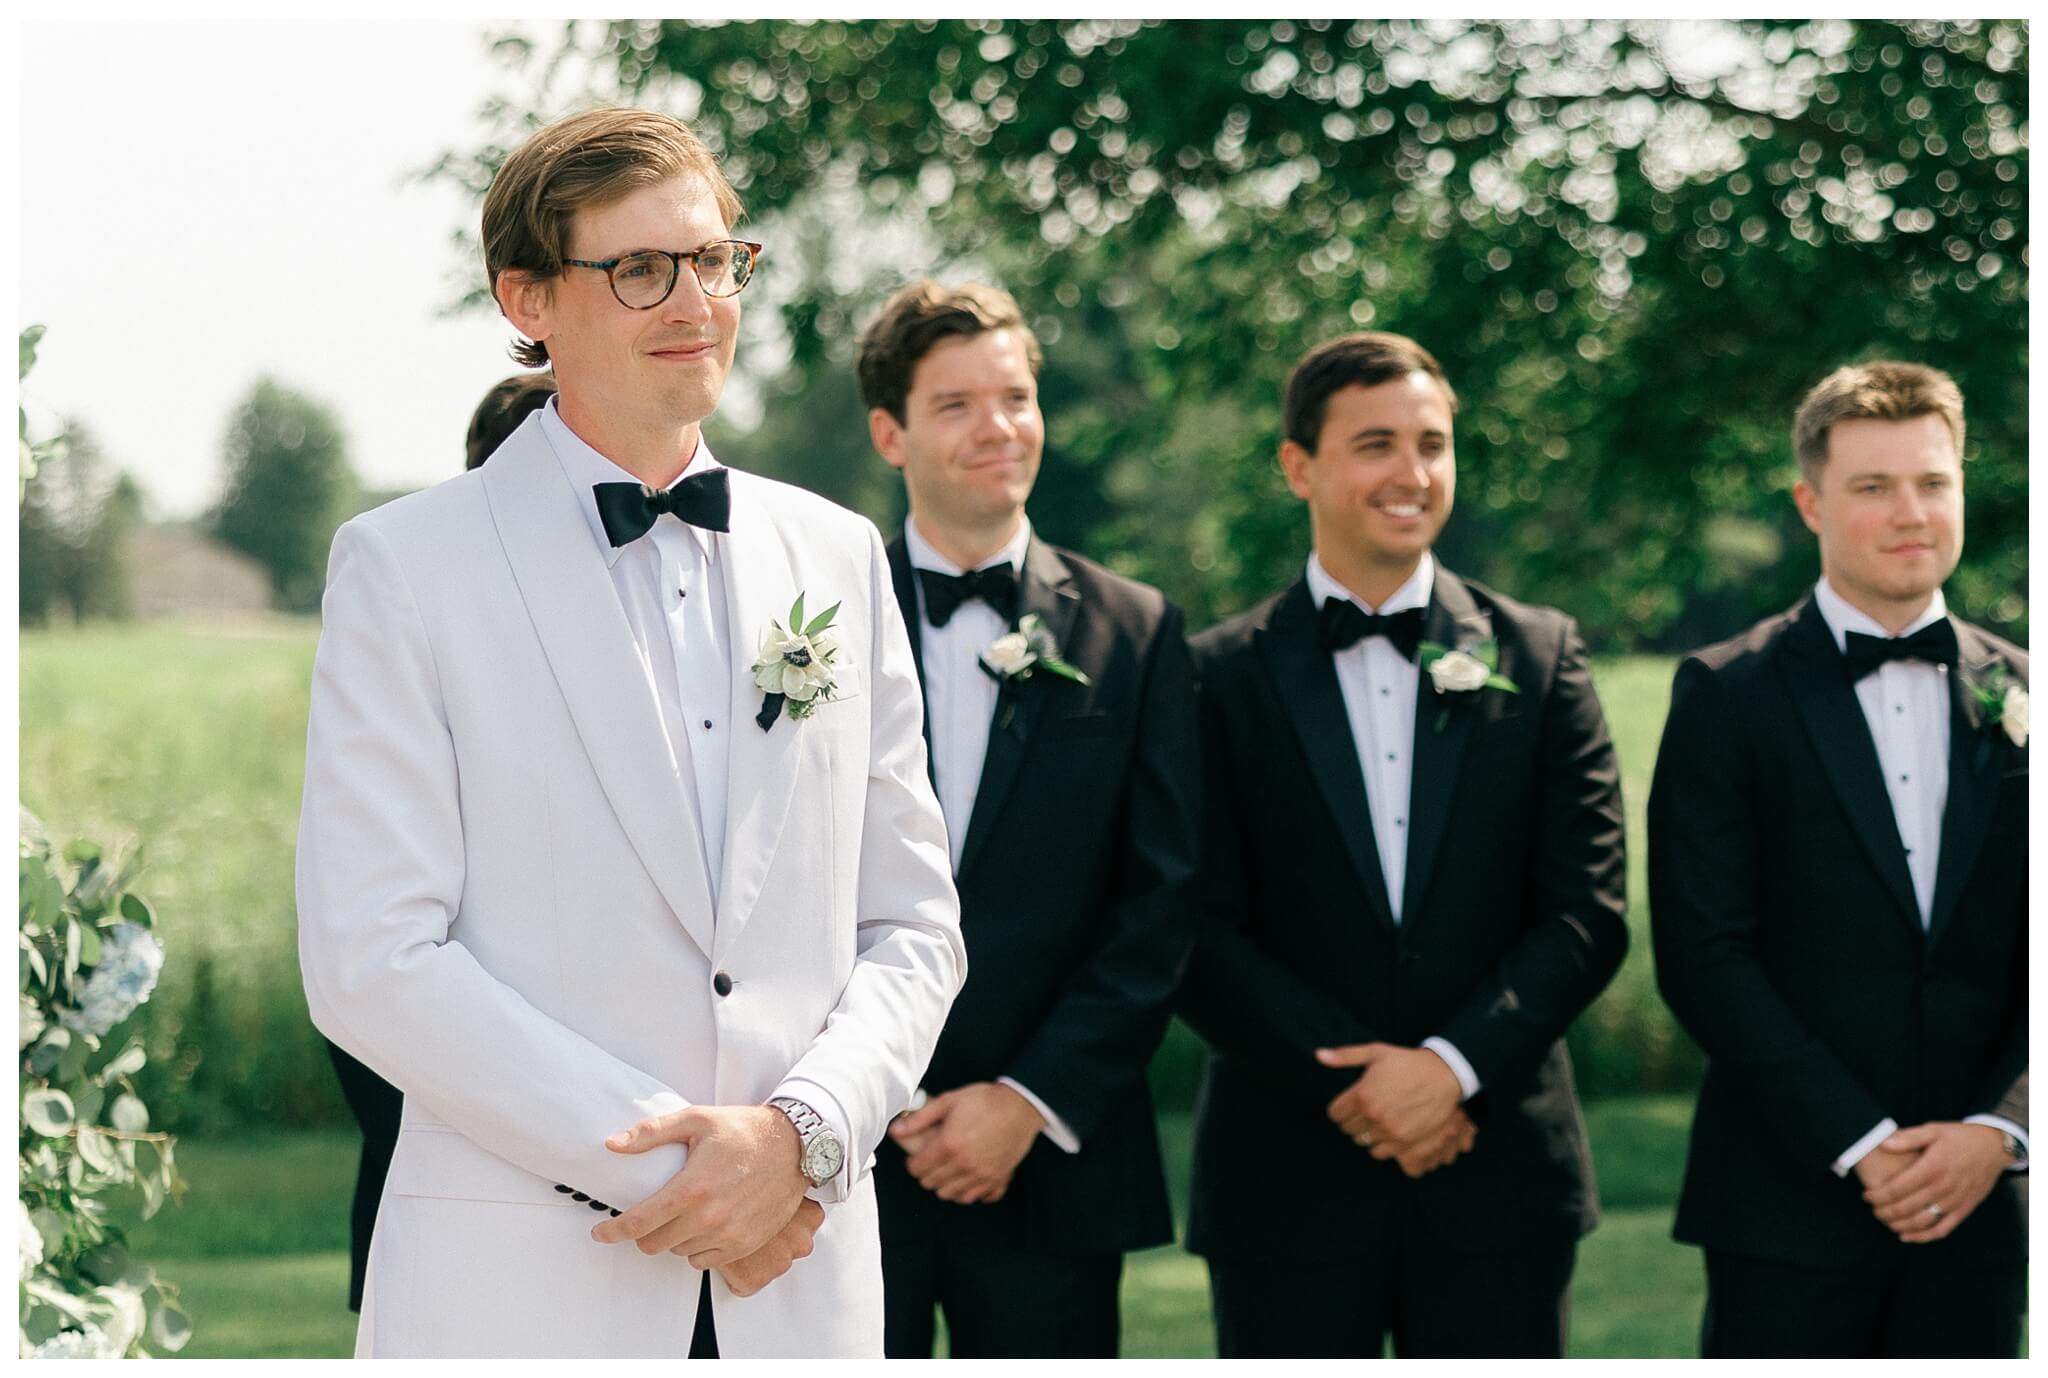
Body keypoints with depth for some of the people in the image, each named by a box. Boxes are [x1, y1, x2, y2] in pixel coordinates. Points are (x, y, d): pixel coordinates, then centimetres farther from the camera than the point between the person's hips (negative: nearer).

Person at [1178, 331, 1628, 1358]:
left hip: (1499, 1176, 1)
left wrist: (1454, 1065, -11)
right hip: (1287, 1185, -1)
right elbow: (1202, 937, -3)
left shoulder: (1540, 657, 7)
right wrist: (1349, 1083, -13)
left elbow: (1587, 914, 2)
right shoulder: (1219, 678, 2)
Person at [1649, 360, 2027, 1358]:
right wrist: (1859, 1145, -12)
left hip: (1980, 1197, 3)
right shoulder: (1728, 694, 0)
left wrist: (1998, 1130, -8)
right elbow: (1702, 955, -7)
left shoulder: (2017, 696, 10)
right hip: (1791, 1198, -3)